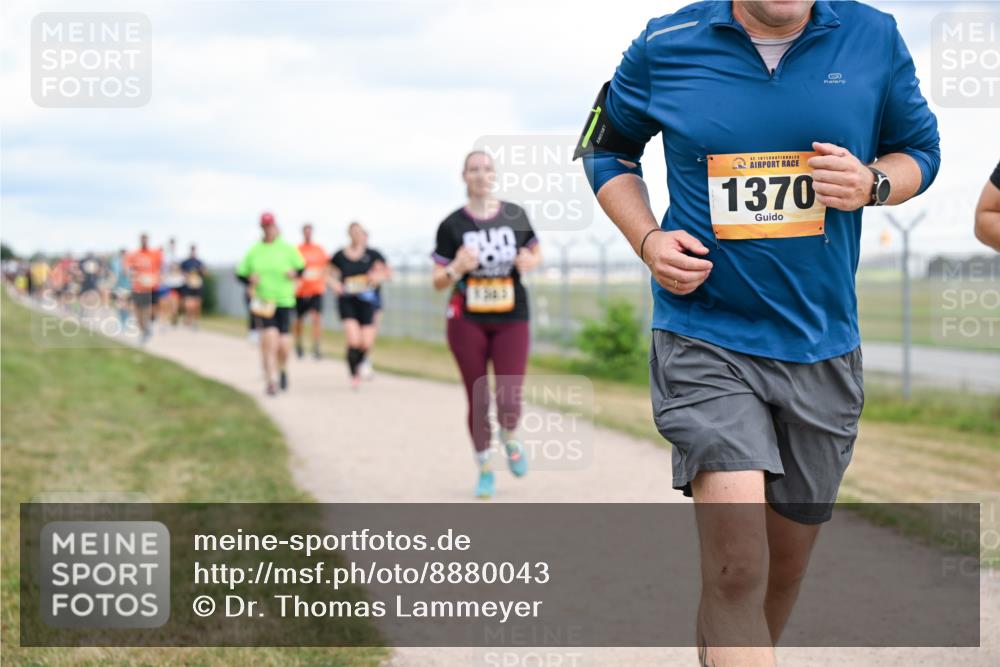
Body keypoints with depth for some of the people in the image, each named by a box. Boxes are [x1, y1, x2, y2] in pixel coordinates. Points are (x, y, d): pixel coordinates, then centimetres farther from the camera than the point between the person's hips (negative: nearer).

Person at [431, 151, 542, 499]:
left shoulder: (515, 215, 0)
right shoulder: (451, 225, -4)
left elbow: (537, 253, 16)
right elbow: (438, 282, -1)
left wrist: (530, 261, -8)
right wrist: (456, 268, -22)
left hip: (511, 320, 0)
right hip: (467, 321, 0)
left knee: (509, 401, -11)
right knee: (478, 401, 3)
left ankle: (509, 439, 25)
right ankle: (484, 468, 26)